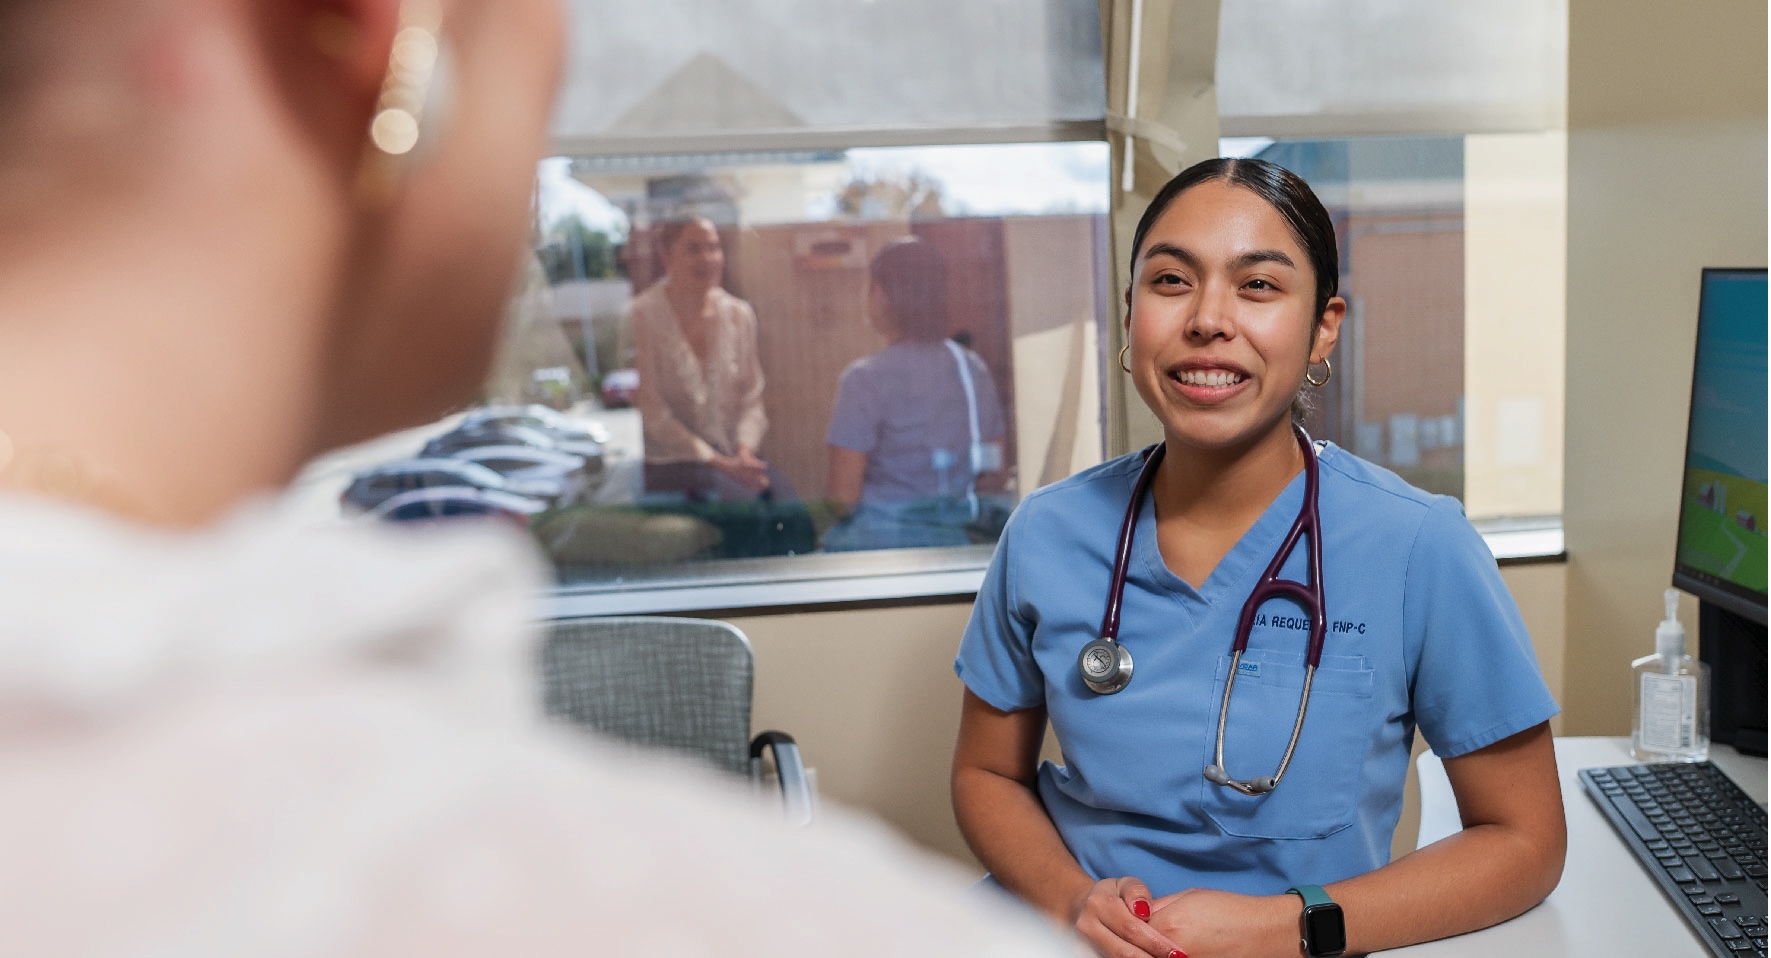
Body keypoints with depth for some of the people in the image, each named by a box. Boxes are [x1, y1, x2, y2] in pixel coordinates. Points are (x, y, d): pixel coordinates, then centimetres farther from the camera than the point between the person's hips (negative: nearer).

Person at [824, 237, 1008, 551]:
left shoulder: (867, 377, -12)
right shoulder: (975, 369, 5)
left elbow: (844, 493, -13)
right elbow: (994, 474, 10)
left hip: (880, 538, -6)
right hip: (956, 537, 6)